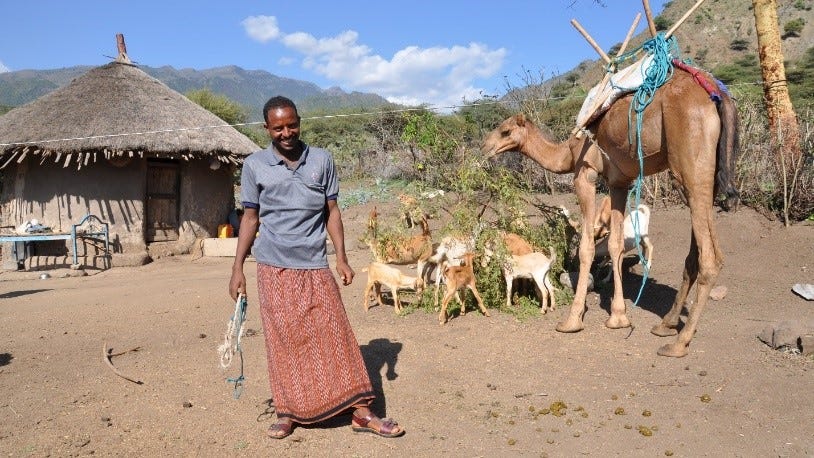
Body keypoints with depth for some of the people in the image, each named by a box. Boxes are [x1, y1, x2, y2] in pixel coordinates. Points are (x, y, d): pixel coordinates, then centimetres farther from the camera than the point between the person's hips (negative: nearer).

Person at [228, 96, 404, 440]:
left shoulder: (322, 160, 3)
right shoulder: (254, 165, 2)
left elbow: (332, 211, 6)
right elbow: (250, 218, 6)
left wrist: (341, 258, 0)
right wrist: (237, 268, 2)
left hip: (316, 266, 0)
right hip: (275, 268, 0)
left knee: (335, 336, 0)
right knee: (284, 341, 5)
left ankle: (361, 412, 6)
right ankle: (288, 412, 20)